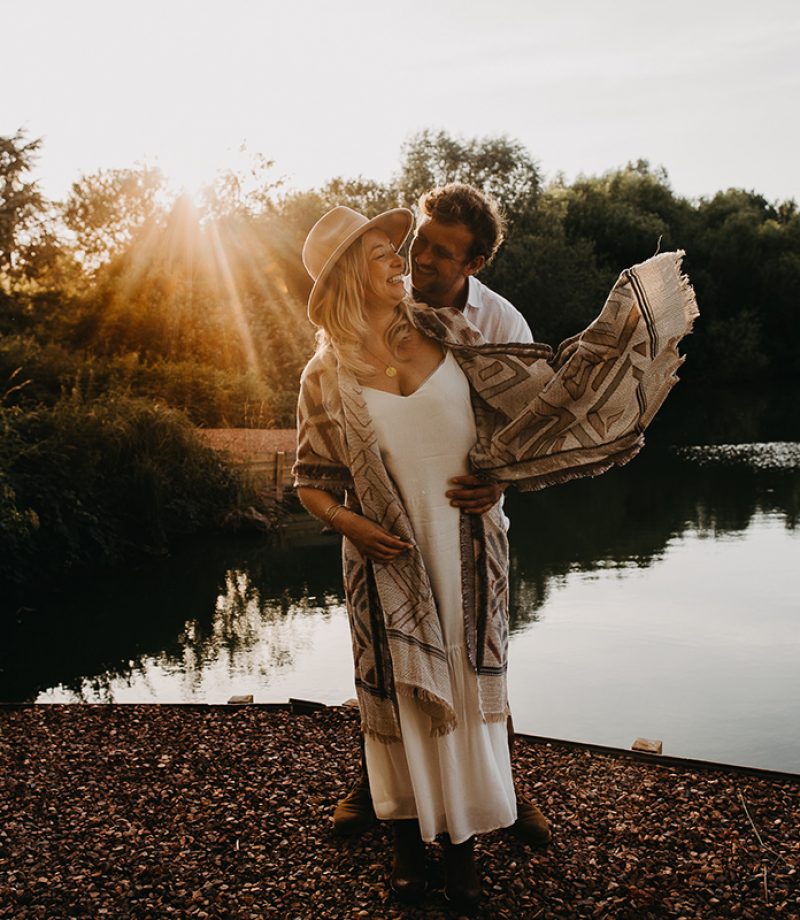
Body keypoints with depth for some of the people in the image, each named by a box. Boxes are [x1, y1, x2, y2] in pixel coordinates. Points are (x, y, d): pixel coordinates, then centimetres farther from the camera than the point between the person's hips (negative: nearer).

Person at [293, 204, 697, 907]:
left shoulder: (443, 334, -1)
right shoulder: (327, 377, -5)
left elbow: (542, 387, 2)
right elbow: (312, 481, 4)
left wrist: (628, 319, -2)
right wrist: (348, 521, -16)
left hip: (466, 552, 2)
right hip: (389, 562, -1)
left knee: (467, 692, 8)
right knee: (400, 694, 10)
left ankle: (462, 844, 27)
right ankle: (408, 839, 32)